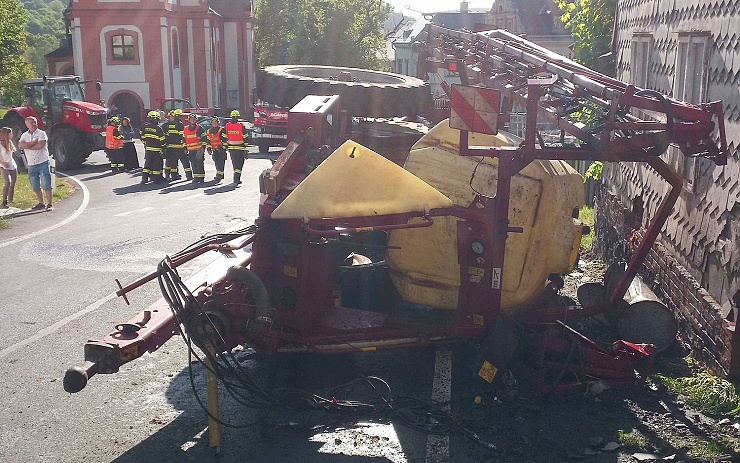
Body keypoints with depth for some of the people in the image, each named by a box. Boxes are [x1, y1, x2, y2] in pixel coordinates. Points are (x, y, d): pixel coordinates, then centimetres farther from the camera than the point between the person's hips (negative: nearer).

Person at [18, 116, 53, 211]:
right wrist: (34, 142, -13)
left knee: (46, 185, -5)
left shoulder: (41, 133, -2)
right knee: (35, 187, 10)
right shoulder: (24, 135, 11)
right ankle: (41, 204, 20)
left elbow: (40, 145, -19)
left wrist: (27, 146, -7)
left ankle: (49, 204, -3)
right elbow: (20, 145, -7)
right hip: (31, 165, 5)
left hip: (43, 163, -5)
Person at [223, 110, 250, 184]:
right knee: (239, 163, 0)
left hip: (231, 147, 3)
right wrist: (245, 146, 5)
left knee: (234, 163, 16)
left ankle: (236, 176, 25)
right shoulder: (241, 126, -10)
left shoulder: (227, 125, -1)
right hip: (240, 147, -3)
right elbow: (245, 137, -7)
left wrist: (226, 146, 13)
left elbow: (224, 137, 3)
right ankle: (237, 178, -12)